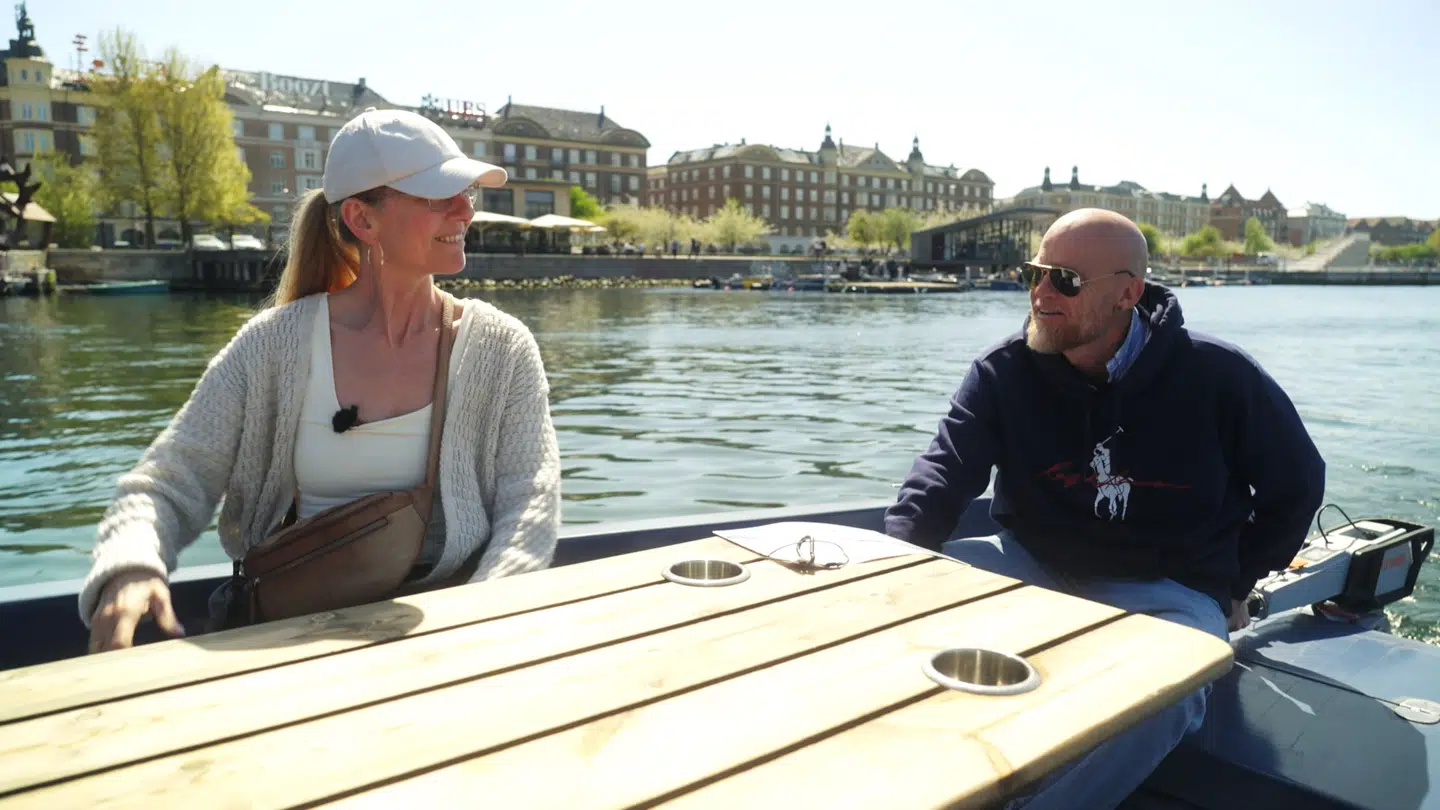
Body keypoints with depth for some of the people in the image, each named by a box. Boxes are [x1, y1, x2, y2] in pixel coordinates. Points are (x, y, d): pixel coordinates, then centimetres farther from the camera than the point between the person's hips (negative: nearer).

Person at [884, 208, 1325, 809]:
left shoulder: (1217, 376, -7)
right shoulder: (1004, 372, -4)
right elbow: (946, 468, -16)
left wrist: (1232, 589, 5)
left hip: (1167, 591, -2)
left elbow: (1295, 486, 7)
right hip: (1031, 566, 3)